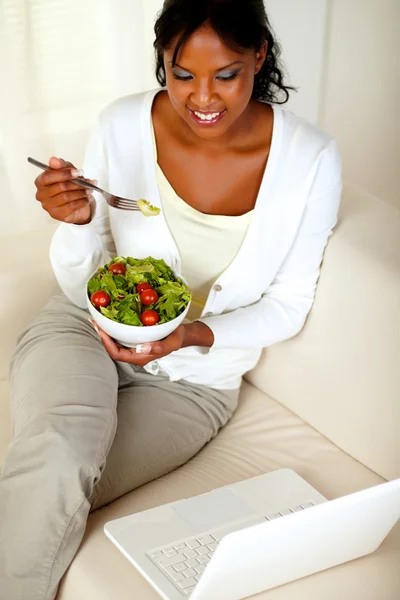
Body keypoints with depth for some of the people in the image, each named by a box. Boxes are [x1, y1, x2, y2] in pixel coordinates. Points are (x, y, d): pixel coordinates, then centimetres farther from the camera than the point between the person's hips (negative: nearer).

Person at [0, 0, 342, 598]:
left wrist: (195, 335, -21)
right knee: (56, 460, -31)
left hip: (194, 377, 0)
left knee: (51, 494, -21)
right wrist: (78, 223, -26)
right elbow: (79, 286, -5)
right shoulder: (122, 126, -13)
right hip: (84, 330, 0)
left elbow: (287, 306, -4)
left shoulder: (310, 159, -14)